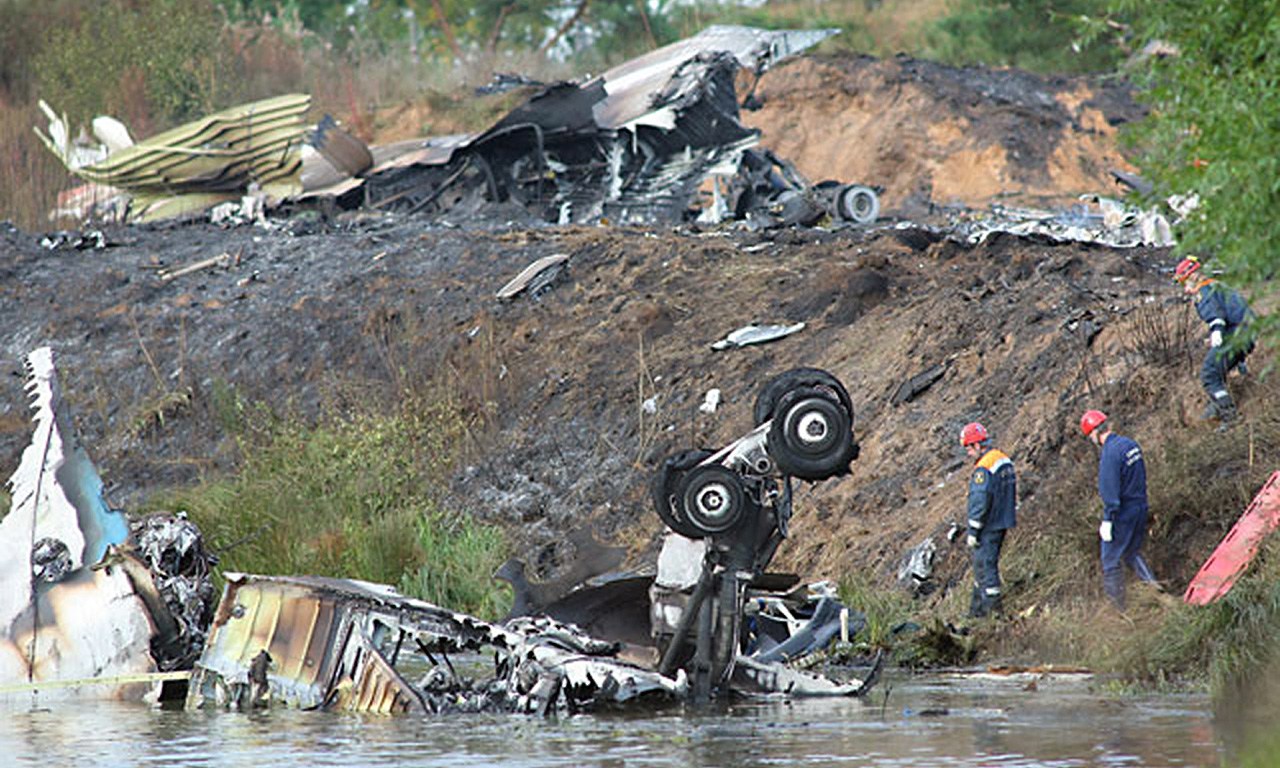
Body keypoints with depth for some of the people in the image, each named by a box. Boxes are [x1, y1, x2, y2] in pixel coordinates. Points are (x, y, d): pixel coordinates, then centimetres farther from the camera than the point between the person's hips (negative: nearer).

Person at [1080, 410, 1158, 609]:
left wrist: (1107, 521, -18)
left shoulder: (1110, 454, -21)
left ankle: (1117, 606, 8)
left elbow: (1110, 490, -22)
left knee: (1111, 560, 3)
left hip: (1122, 512, -8)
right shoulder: (1131, 445, 6)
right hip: (1140, 508, 8)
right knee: (1132, 553, 24)